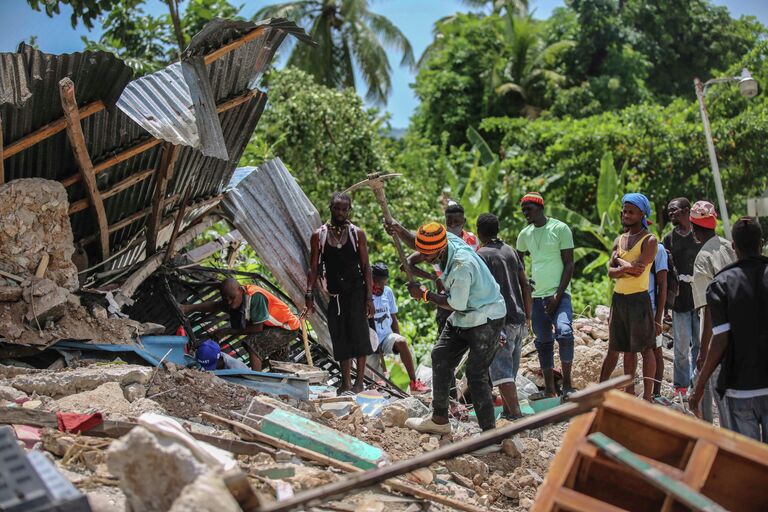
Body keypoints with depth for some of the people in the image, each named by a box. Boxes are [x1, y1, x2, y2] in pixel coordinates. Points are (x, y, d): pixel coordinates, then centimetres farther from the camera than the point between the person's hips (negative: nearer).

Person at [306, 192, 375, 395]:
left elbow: (365, 266, 2)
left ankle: (359, 381, -2)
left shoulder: (357, 233, 2)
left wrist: (369, 297, -5)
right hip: (334, 293, 2)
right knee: (340, 336, 3)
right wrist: (310, 293, -6)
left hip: (356, 290, -2)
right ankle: (346, 382, 9)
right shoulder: (319, 235, 4)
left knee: (357, 331, -9)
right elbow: (314, 268, 6)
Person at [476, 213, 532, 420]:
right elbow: (525, 285, 12)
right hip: (519, 319, 7)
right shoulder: (511, 251, 13)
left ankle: (516, 415, -19)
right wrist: (527, 317, 16)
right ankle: (507, 411, 23)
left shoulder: (481, 255, -7)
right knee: (510, 370, 17)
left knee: (501, 371, -8)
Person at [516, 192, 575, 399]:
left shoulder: (560, 229, -5)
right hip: (537, 296, 6)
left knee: (564, 333, -24)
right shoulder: (525, 234, 11)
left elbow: (569, 265, -7)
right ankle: (549, 388, 16)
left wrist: (558, 296, -14)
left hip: (559, 294, -6)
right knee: (543, 342, 8)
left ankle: (567, 383, -13)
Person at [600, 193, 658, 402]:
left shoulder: (649, 241, -8)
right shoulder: (619, 240, 13)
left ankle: (647, 396, 3)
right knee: (626, 348, 13)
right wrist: (626, 268, -15)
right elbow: (611, 272, 4)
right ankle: (629, 392, 21)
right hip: (618, 297, 7)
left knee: (645, 348, -2)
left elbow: (637, 269, -19)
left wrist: (619, 260, -4)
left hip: (638, 298, -7)